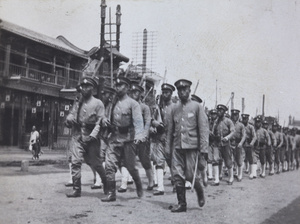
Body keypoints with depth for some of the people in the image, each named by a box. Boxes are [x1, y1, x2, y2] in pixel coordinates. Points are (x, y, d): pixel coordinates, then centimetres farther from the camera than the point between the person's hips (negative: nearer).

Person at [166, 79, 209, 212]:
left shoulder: (197, 107, 1)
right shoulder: (174, 108, 12)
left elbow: (204, 128, -3)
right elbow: (170, 129, 14)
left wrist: (203, 148, -10)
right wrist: (168, 148, 9)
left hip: (191, 146, -3)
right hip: (177, 146, 4)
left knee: (191, 175, -2)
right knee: (178, 176, 0)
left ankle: (200, 193, 28)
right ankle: (181, 204, 9)